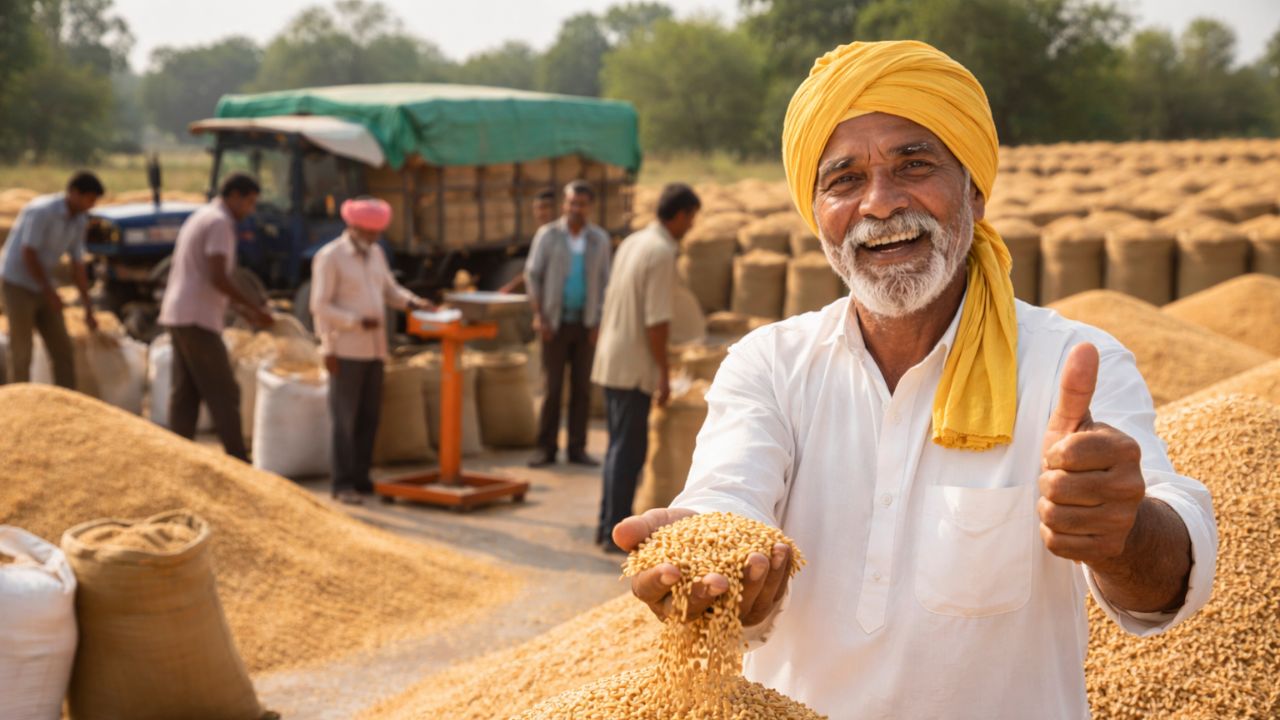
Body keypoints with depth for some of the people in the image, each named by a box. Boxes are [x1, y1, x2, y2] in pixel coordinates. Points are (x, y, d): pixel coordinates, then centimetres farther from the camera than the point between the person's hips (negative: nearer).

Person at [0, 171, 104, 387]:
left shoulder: (79, 221, 2)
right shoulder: (41, 211, -22)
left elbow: (78, 266, 6)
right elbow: (28, 254, -22)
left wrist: (88, 308, 4)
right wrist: (50, 291, -17)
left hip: (41, 287, 8)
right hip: (18, 285, -8)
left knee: (63, 349, 4)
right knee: (21, 353, -3)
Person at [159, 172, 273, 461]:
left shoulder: (199, 218, 20)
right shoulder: (220, 222, -12)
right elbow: (218, 278, -21)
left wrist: (243, 310, 19)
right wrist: (255, 307, -13)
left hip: (179, 316, 10)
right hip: (197, 319, -10)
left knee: (185, 394, 9)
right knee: (224, 394, -5)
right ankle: (238, 461, -2)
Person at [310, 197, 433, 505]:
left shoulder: (375, 253, 13)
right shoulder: (329, 257, -8)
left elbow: (390, 290, 19)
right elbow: (320, 306, -11)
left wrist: (411, 301, -1)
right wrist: (358, 321, -18)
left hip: (374, 349, 7)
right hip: (346, 350, -7)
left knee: (369, 417, 8)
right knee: (345, 418, -3)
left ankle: (360, 477, 16)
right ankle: (343, 484, 1)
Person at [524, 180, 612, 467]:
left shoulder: (600, 239, 3)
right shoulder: (547, 235, -3)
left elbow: (604, 283, 5)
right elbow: (532, 275, -1)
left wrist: (598, 324, -2)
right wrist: (538, 316, -8)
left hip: (585, 323, 2)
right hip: (555, 322, -2)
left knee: (582, 387, 4)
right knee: (553, 386, 0)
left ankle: (577, 448, 11)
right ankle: (546, 448, 8)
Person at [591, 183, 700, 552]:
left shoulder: (632, 242, 11)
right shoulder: (662, 253, -16)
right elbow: (656, 322, -20)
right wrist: (664, 374, -12)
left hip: (610, 360, 9)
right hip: (633, 367, -9)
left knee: (620, 447, 16)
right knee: (629, 451, -1)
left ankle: (609, 525, 22)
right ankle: (616, 532, 4)